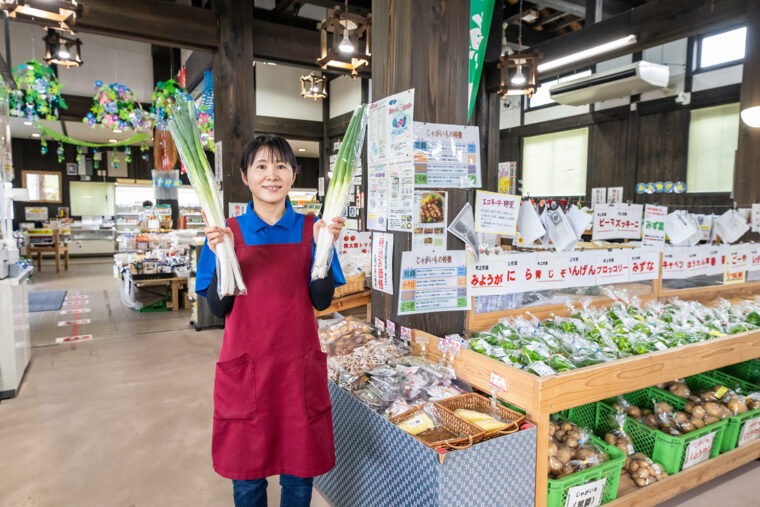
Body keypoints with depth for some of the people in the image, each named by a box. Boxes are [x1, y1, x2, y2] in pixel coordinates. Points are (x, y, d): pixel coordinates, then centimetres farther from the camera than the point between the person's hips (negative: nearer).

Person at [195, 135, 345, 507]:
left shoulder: (311, 229, 0)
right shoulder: (227, 232, 0)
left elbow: (322, 301, -5)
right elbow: (219, 308, -3)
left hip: (300, 365, 1)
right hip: (244, 365, 0)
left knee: (300, 474, 13)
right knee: (246, 475, 13)